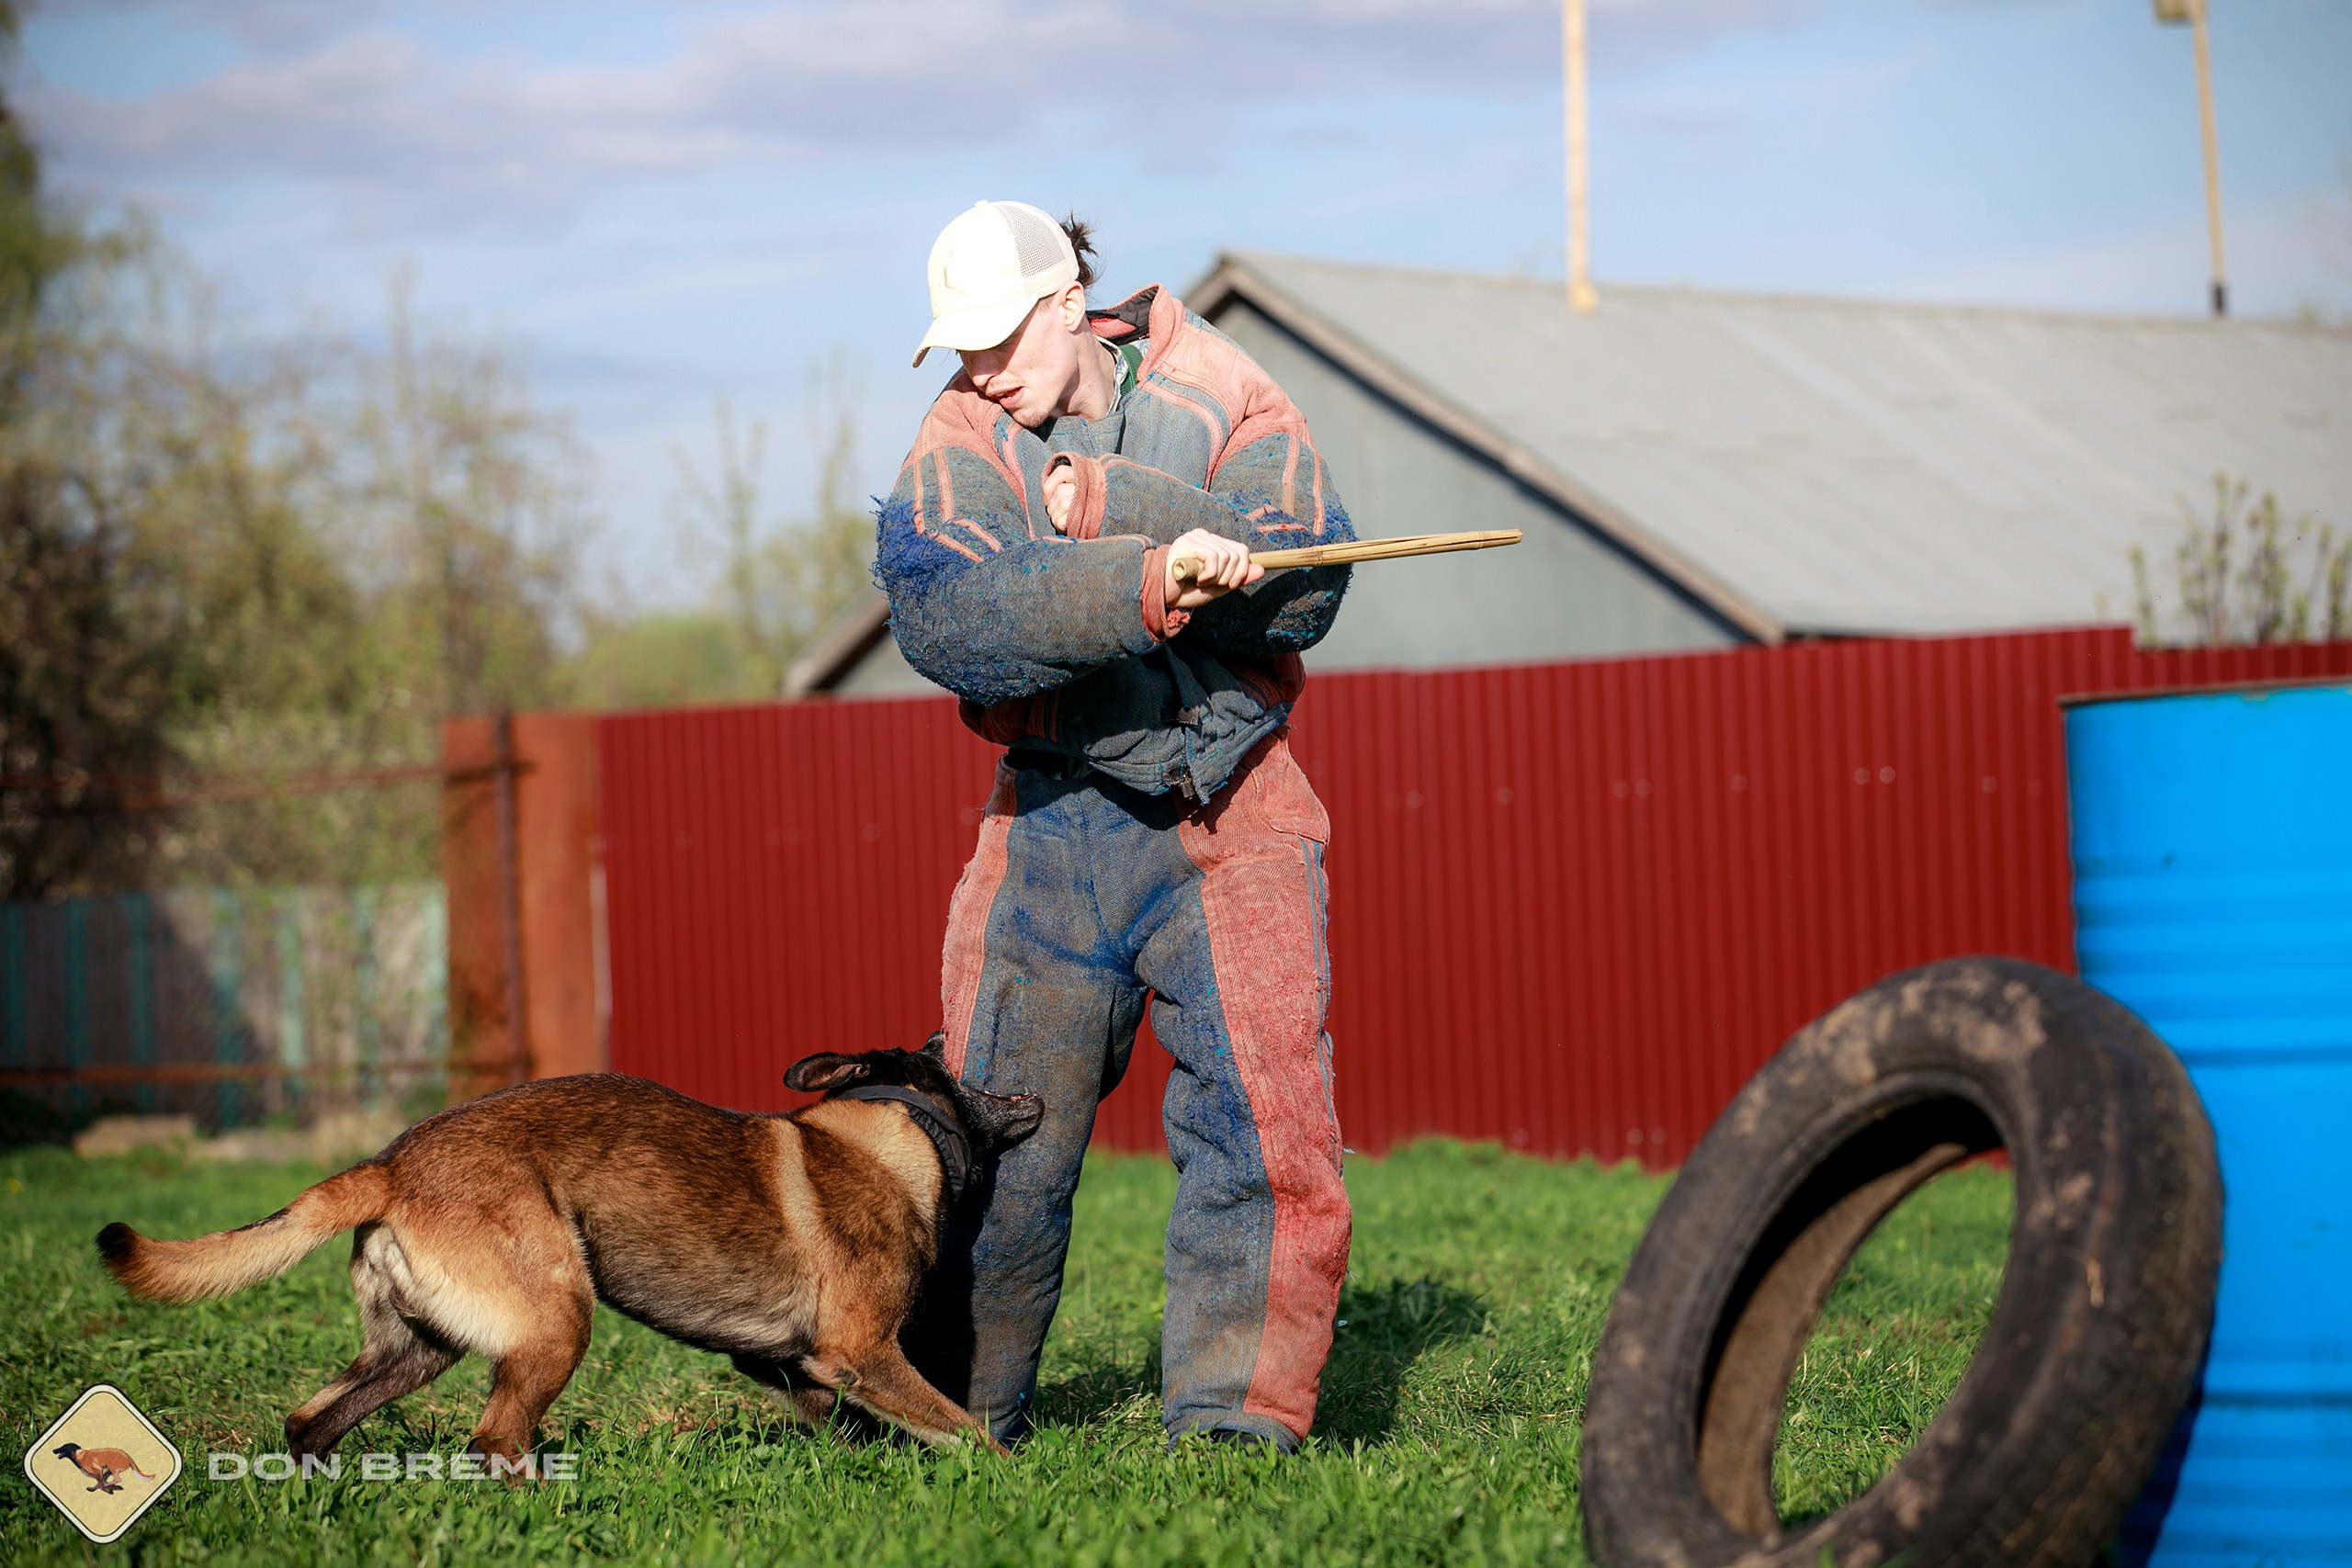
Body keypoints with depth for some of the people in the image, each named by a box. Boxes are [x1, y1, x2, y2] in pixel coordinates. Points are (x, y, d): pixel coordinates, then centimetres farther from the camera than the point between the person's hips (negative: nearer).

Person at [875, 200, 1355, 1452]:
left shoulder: (1224, 399, -3)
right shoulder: (960, 442, -4)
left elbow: (1304, 591, -16)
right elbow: (942, 623, -23)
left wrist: (1113, 509, -23)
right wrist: (1147, 580, -34)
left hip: (1234, 809, -1)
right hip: (1058, 816, 1)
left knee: (1264, 1113, -10)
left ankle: (1237, 1413, -3)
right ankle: (952, 1414, 19)